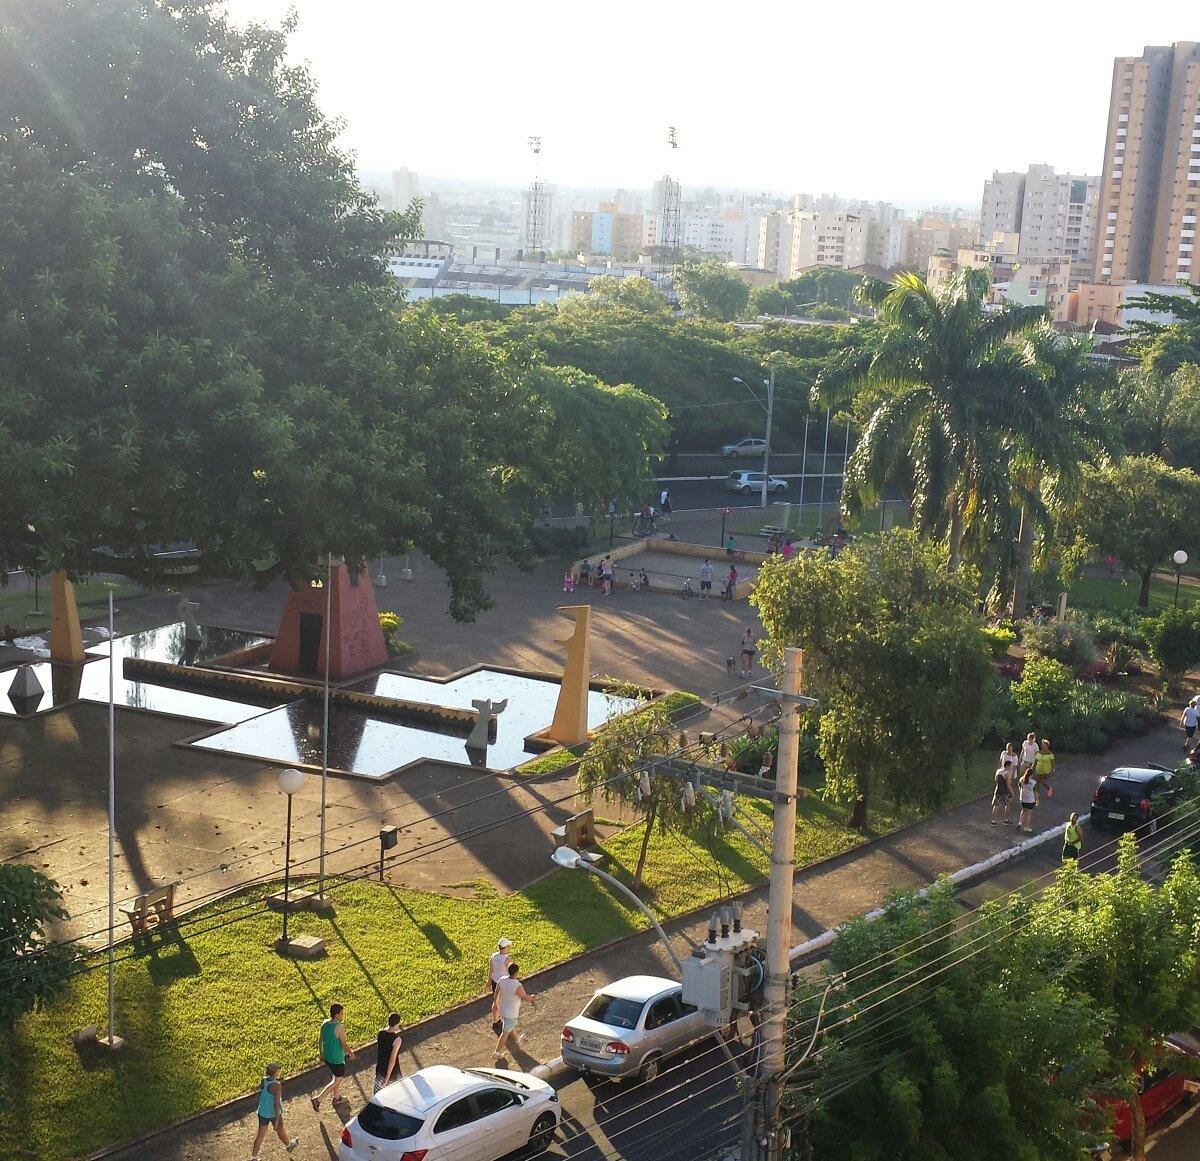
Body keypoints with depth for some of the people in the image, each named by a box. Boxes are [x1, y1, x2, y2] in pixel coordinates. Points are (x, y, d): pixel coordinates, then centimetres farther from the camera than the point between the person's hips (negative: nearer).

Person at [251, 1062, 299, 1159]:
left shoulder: (263, 1080, -6)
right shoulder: (276, 1086, -27)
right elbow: (276, 1103, -25)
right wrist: (277, 1120, -20)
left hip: (262, 1112, 5)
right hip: (273, 1114, -5)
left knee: (261, 1134, 11)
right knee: (279, 1130, 20)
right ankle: (289, 1146, 46)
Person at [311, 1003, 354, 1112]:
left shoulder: (324, 1023, -8)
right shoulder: (340, 1028, -29)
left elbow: (321, 1040, 5)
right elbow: (343, 1045, -20)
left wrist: (321, 1053, 20)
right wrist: (350, 1053, -2)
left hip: (327, 1056, 7)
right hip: (337, 1059, -7)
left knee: (335, 1076, 29)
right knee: (336, 1081, 11)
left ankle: (336, 1097, 46)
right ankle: (317, 1099, 5)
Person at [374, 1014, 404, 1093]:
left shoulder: (380, 1033, -11)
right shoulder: (397, 1040, -28)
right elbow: (392, 1060, -27)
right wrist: (387, 1077, -23)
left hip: (380, 1069, 5)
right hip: (392, 1071, -5)